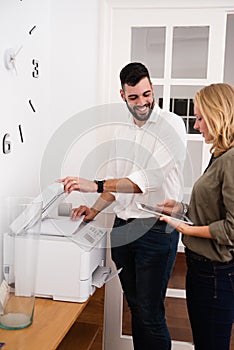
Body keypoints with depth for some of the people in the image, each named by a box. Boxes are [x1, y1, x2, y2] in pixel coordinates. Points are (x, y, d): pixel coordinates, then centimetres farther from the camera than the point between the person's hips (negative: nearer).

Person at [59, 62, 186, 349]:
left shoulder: (170, 125, -11)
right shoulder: (122, 131, 12)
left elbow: (151, 178, -24)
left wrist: (96, 185, -31)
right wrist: (95, 210, 2)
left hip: (155, 229, -6)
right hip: (122, 228, 6)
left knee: (150, 314, 0)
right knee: (135, 307, 18)